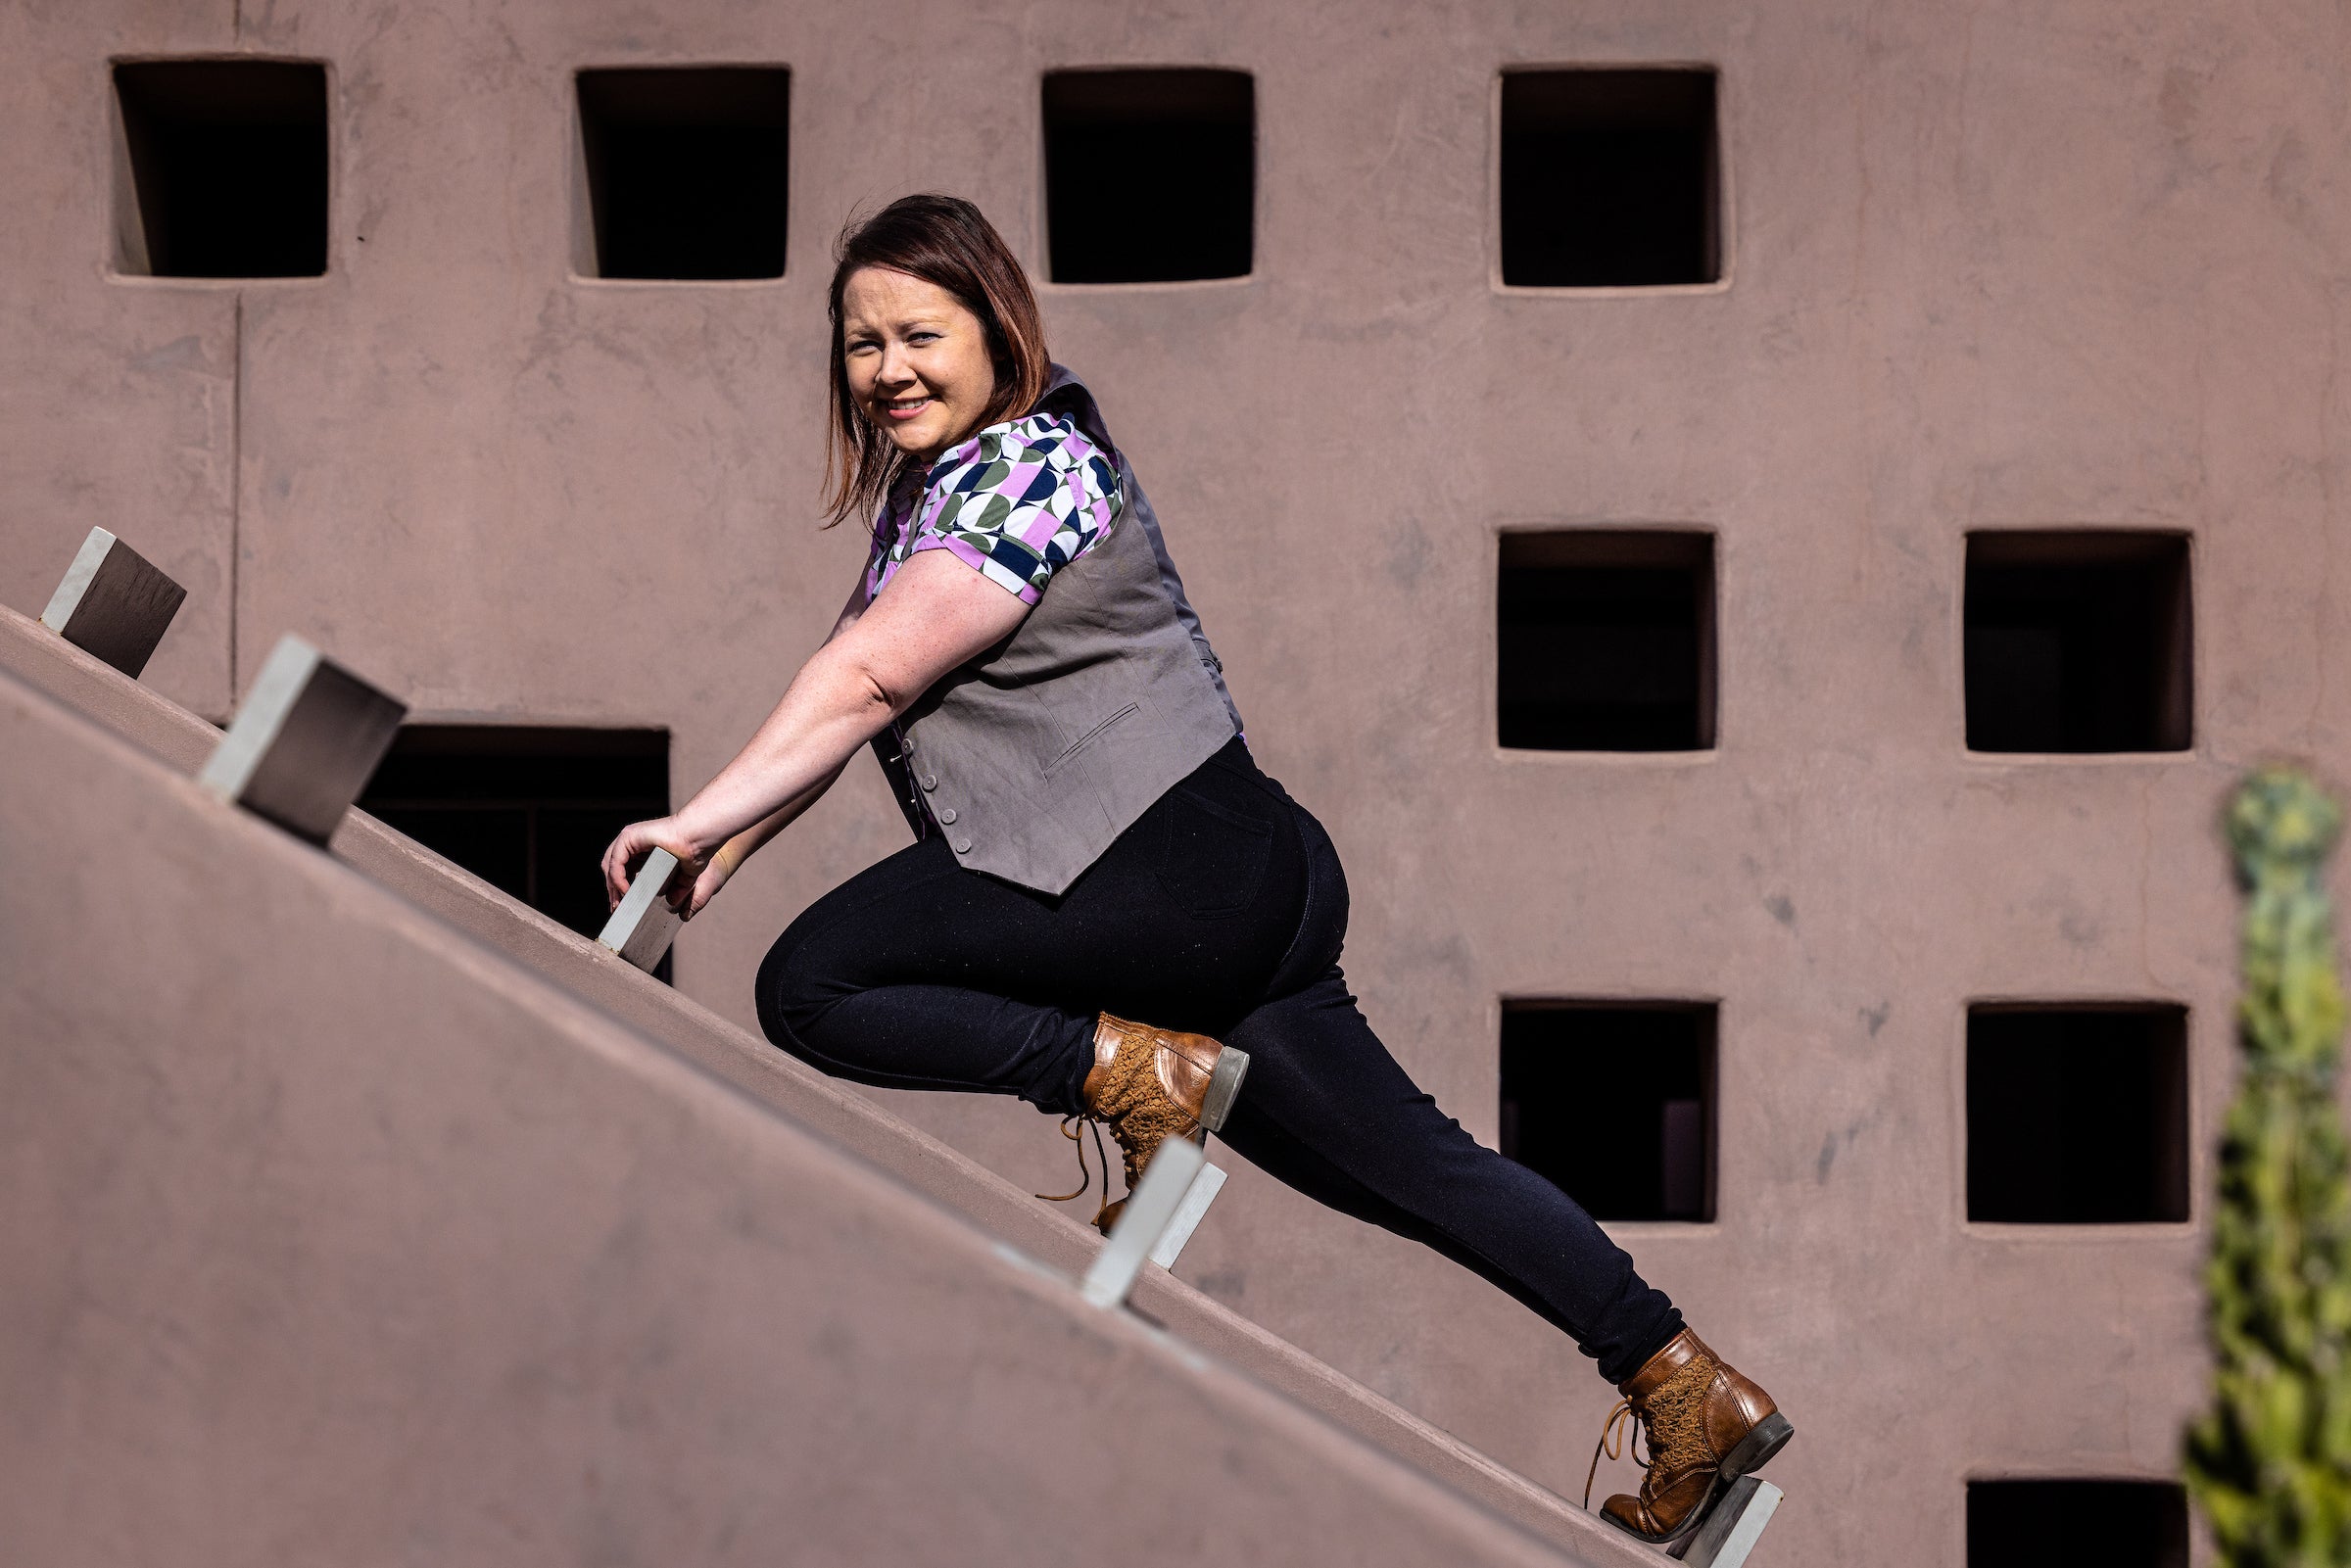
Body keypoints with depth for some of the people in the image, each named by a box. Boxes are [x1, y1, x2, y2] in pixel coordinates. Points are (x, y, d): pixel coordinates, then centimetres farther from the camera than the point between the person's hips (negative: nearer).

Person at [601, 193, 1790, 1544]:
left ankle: (1139, 1074, -10)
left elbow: (868, 678, -18)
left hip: (1186, 863, -10)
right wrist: (727, 848, 12)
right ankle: (1692, 1392, 16)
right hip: (1244, 888, 10)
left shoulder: (1026, 466, -10)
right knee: (1413, 1165, 13)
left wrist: (701, 818, -16)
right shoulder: (933, 480, 20)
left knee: (812, 989, -15)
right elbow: (857, 704, 20)